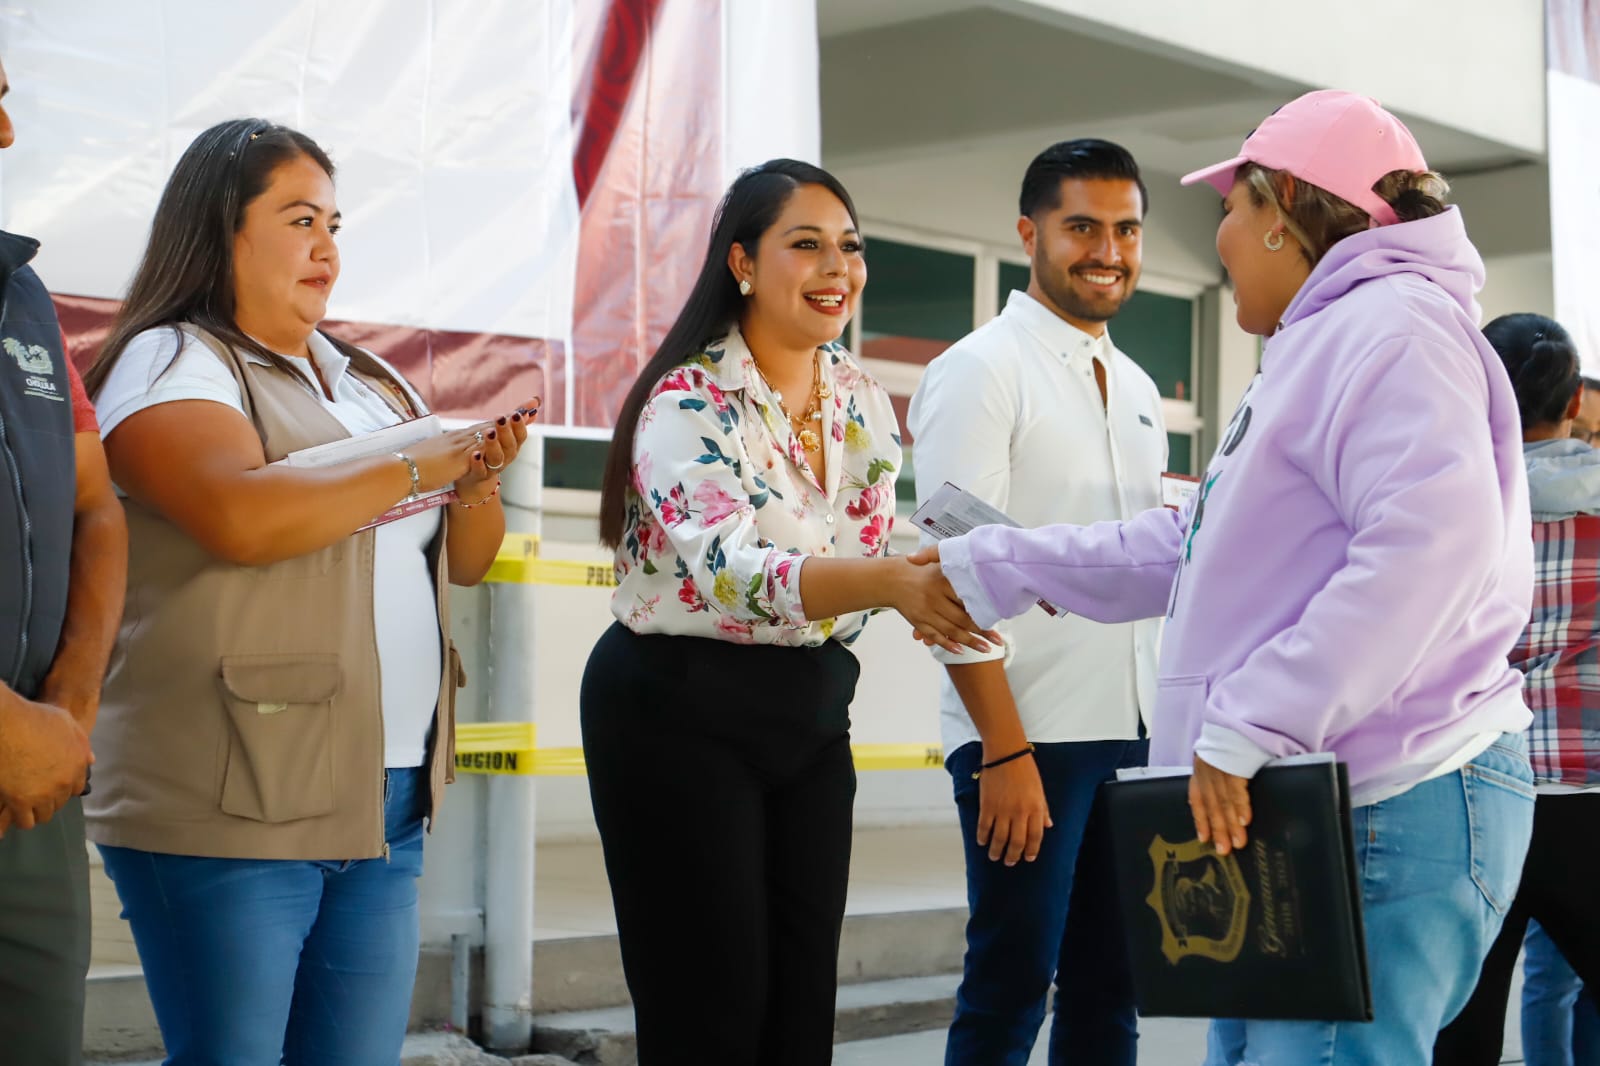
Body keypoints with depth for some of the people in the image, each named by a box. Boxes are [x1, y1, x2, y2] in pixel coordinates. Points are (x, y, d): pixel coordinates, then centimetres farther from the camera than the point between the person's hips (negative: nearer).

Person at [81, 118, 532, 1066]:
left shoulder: (371, 381, 20)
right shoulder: (171, 364, -4)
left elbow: (466, 560, 21)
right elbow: (243, 517, -23)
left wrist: (479, 476, -1)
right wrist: (416, 469, -11)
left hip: (389, 802, 7)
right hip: (232, 810, -7)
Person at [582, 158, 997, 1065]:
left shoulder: (867, 404, 5)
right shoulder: (689, 403, -17)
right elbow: (735, 574, -33)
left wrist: (940, 586, -10)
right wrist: (891, 583, -49)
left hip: (810, 716, 7)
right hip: (680, 716, -6)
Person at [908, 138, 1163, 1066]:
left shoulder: (1138, 390, 16)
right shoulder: (981, 371, -6)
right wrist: (1005, 751, -18)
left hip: (1134, 732, 7)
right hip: (1029, 734, -7)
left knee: (1111, 992, 11)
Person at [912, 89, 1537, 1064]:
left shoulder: (1392, 327, -11)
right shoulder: (1325, 344, 23)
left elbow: (1428, 545, -26)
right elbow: (1198, 547, 27)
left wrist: (1251, 726, -27)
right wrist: (993, 569, 26)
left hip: (1391, 808, -11)